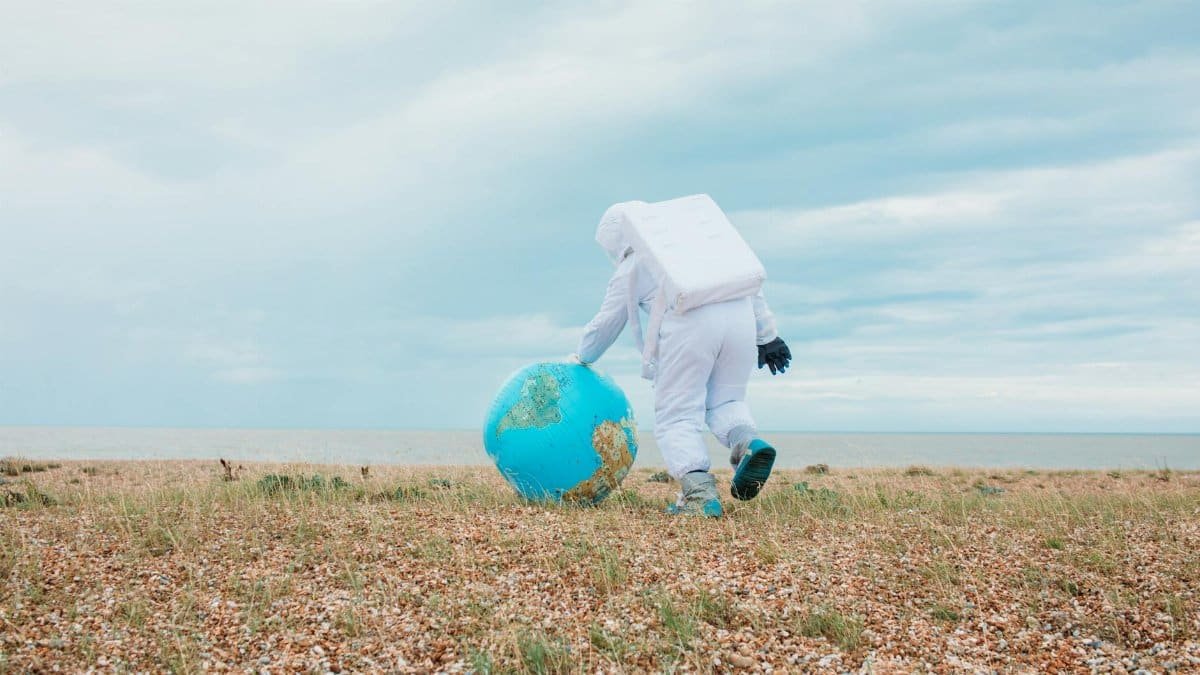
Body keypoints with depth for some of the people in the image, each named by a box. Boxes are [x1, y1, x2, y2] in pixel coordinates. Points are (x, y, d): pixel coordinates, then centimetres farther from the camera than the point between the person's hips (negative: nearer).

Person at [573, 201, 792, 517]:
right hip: (740, 314, 4)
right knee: (725, 401, 20)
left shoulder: (629, 270, 19)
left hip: (687, 324, -4)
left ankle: (698, 489, -17)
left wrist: (582, 358, 47)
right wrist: (767, 335, 25)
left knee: (677, 416, 4)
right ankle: (747, 441, -11)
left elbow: (604, 326, 28)